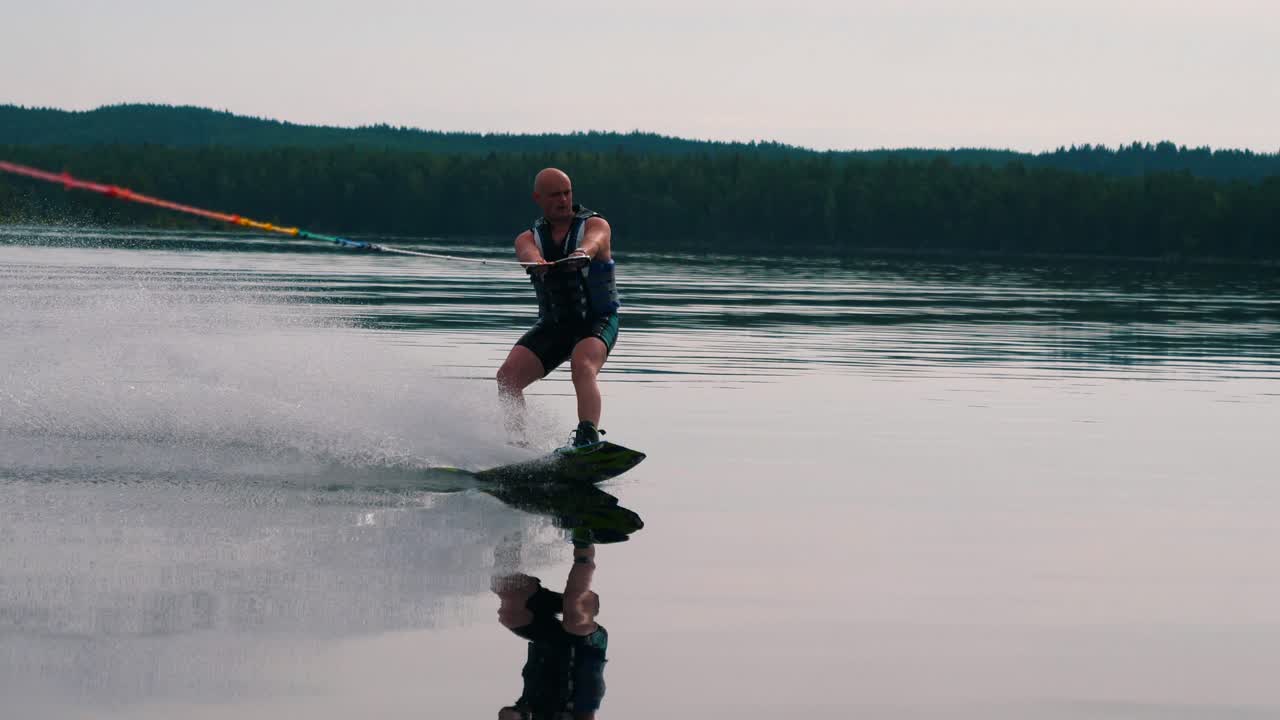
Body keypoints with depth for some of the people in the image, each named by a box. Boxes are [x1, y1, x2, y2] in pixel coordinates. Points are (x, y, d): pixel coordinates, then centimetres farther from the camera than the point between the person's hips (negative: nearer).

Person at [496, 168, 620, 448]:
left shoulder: (596, 224, -2)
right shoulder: (528, 238, 5)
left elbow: (592, 241, -28)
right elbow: (528, 253, -20)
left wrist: (582, 254, -53)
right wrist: (537, 264, -46)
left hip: (598, 320, -4)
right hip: (553, 323, 4)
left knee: (582, 366, -34)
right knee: (508, 376, -16)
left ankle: (588, 438, -48)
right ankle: (517, 443, -16)